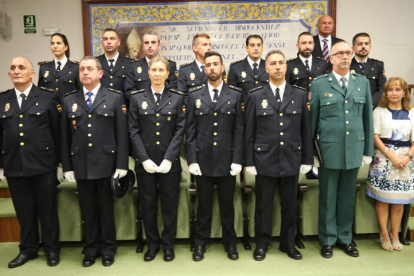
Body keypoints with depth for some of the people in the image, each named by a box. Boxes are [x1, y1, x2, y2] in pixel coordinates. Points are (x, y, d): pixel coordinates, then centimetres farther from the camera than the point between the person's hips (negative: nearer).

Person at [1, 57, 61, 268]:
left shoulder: (47, 97, 0)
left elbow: (57, 131, -1)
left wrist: (60, 162, -2)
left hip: (43, 164, -3)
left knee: (47, 208, 8)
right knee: (24, 210, 13)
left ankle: (51, 248, 24)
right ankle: (28, 248, 30)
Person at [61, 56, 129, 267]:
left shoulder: (115, 98, 1)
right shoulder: (69, 100, 8)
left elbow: (122, 134, -4)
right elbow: (65, 136, 7)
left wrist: (121, 164, -9)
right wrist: (67, 166, 3)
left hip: (106, 164, -2)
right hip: (80, 165, 2)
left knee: (106, 208, 9)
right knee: (88, 210, 11)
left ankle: (108, 248, 26)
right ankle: (92, 248, 28)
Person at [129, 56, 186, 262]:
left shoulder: (177, 98, 2)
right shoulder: (137, 98, 4)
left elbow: (180, 130, -3)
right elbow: (133, 131, 0)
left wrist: (168, 159, -12)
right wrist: (145, 159, -10)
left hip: (170, 161, -1)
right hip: (144, 161, 1)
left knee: (170, 204, 8)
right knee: (148, 204, 10)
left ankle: (168, 244, 25)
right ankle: (152, 243, 27)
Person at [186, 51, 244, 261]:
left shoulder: (235, 95, 2)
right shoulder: (194, 95, 4)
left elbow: (239, 130, 0)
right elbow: (190, 131, 2)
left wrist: (237, 160, -6)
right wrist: (191, 160, -5)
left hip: (227, 160, 0)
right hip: (202, 160, 1)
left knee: (227, 205, 12)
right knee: (204, 205, 11)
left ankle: (230, 243, 29)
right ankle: (200, 243, 27)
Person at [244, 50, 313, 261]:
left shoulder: (300, 95, 4)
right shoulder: (256, 96, 0)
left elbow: (306, 130, 4)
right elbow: (249, 132, 0)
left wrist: (307, 159, 2)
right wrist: (249, 161, -3)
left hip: (291, 160, 1)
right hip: (265, 160, -1)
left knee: (290, 205, 12)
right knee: (263, 205, 9)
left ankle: (288, 243, 30)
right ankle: (262, 244, 26)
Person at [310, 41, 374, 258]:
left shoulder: (363, 83, 7)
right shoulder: (319, 84, -2)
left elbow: (367, 118, 8)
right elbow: (312, 120, -1)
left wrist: (368, 150, 7)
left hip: (354, 150, 3)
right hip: (329, 151, -2)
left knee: (347, 197, 13)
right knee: (327, 198, 9)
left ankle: (345, 237, 30)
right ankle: (328, 239, 24)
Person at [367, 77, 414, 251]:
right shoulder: (379, 111, 2)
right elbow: (375, 137, -5)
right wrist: (391, 156, -14)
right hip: (383, 158, -2)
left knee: (400, 199, 7)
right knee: (383, 198, 1)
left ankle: (395, 235, 19)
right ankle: (384, 235, 12)